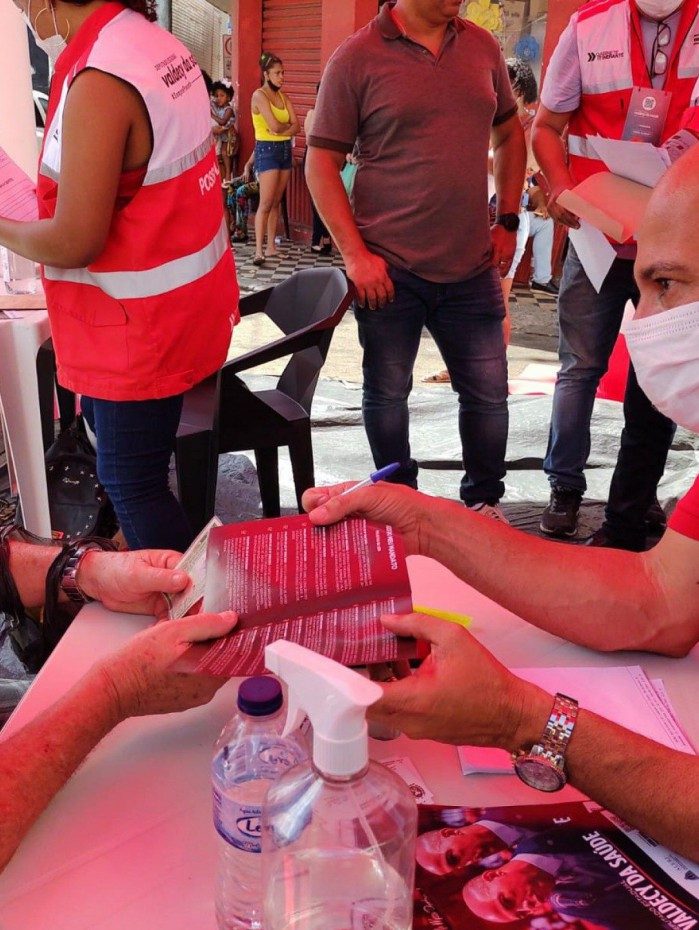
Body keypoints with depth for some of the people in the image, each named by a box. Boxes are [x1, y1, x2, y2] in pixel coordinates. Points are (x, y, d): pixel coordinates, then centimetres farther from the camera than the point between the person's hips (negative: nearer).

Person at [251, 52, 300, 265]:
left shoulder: (283, 96, 13)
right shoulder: (259, 95, -9)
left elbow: (296, 126, 3)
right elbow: (274, 125, -19)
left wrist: (281, 129, -14)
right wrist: (289, 125, -1)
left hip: (285, 149, 7)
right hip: (267, 150, -7)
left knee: (276, 202, 7)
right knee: (266, 203, -11)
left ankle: (271, 247, 11)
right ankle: (259, 250, -10)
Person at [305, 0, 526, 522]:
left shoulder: (482, 47, 8)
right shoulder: (356, 58, -5)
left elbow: (509, 135, 19)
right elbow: (321, 165, -5)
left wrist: (508, 221, 10)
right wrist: (355, 254, -12)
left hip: (472, 268, 4)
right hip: (389, 270, -3)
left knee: (489, 393, 8)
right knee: (387, 394, 9)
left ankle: (485, 502, 29)